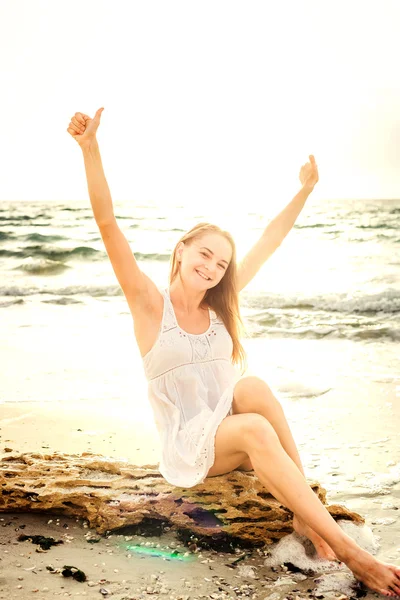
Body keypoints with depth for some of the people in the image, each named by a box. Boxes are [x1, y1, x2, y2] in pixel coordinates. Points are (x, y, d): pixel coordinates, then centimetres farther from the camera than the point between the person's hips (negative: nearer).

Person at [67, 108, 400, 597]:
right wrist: (89, 146, -28)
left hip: (228, 434, 5)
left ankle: (306, 516, -25)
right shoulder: (150, 304, -9)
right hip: (185, 451, -5)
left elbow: (268, 242, 11)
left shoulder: (219, 306, 4)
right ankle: (348, 552, -35)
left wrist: (305, 190, 15)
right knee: (255, 429, -34)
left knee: (253, 387, -28)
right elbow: (107, 224, -20)